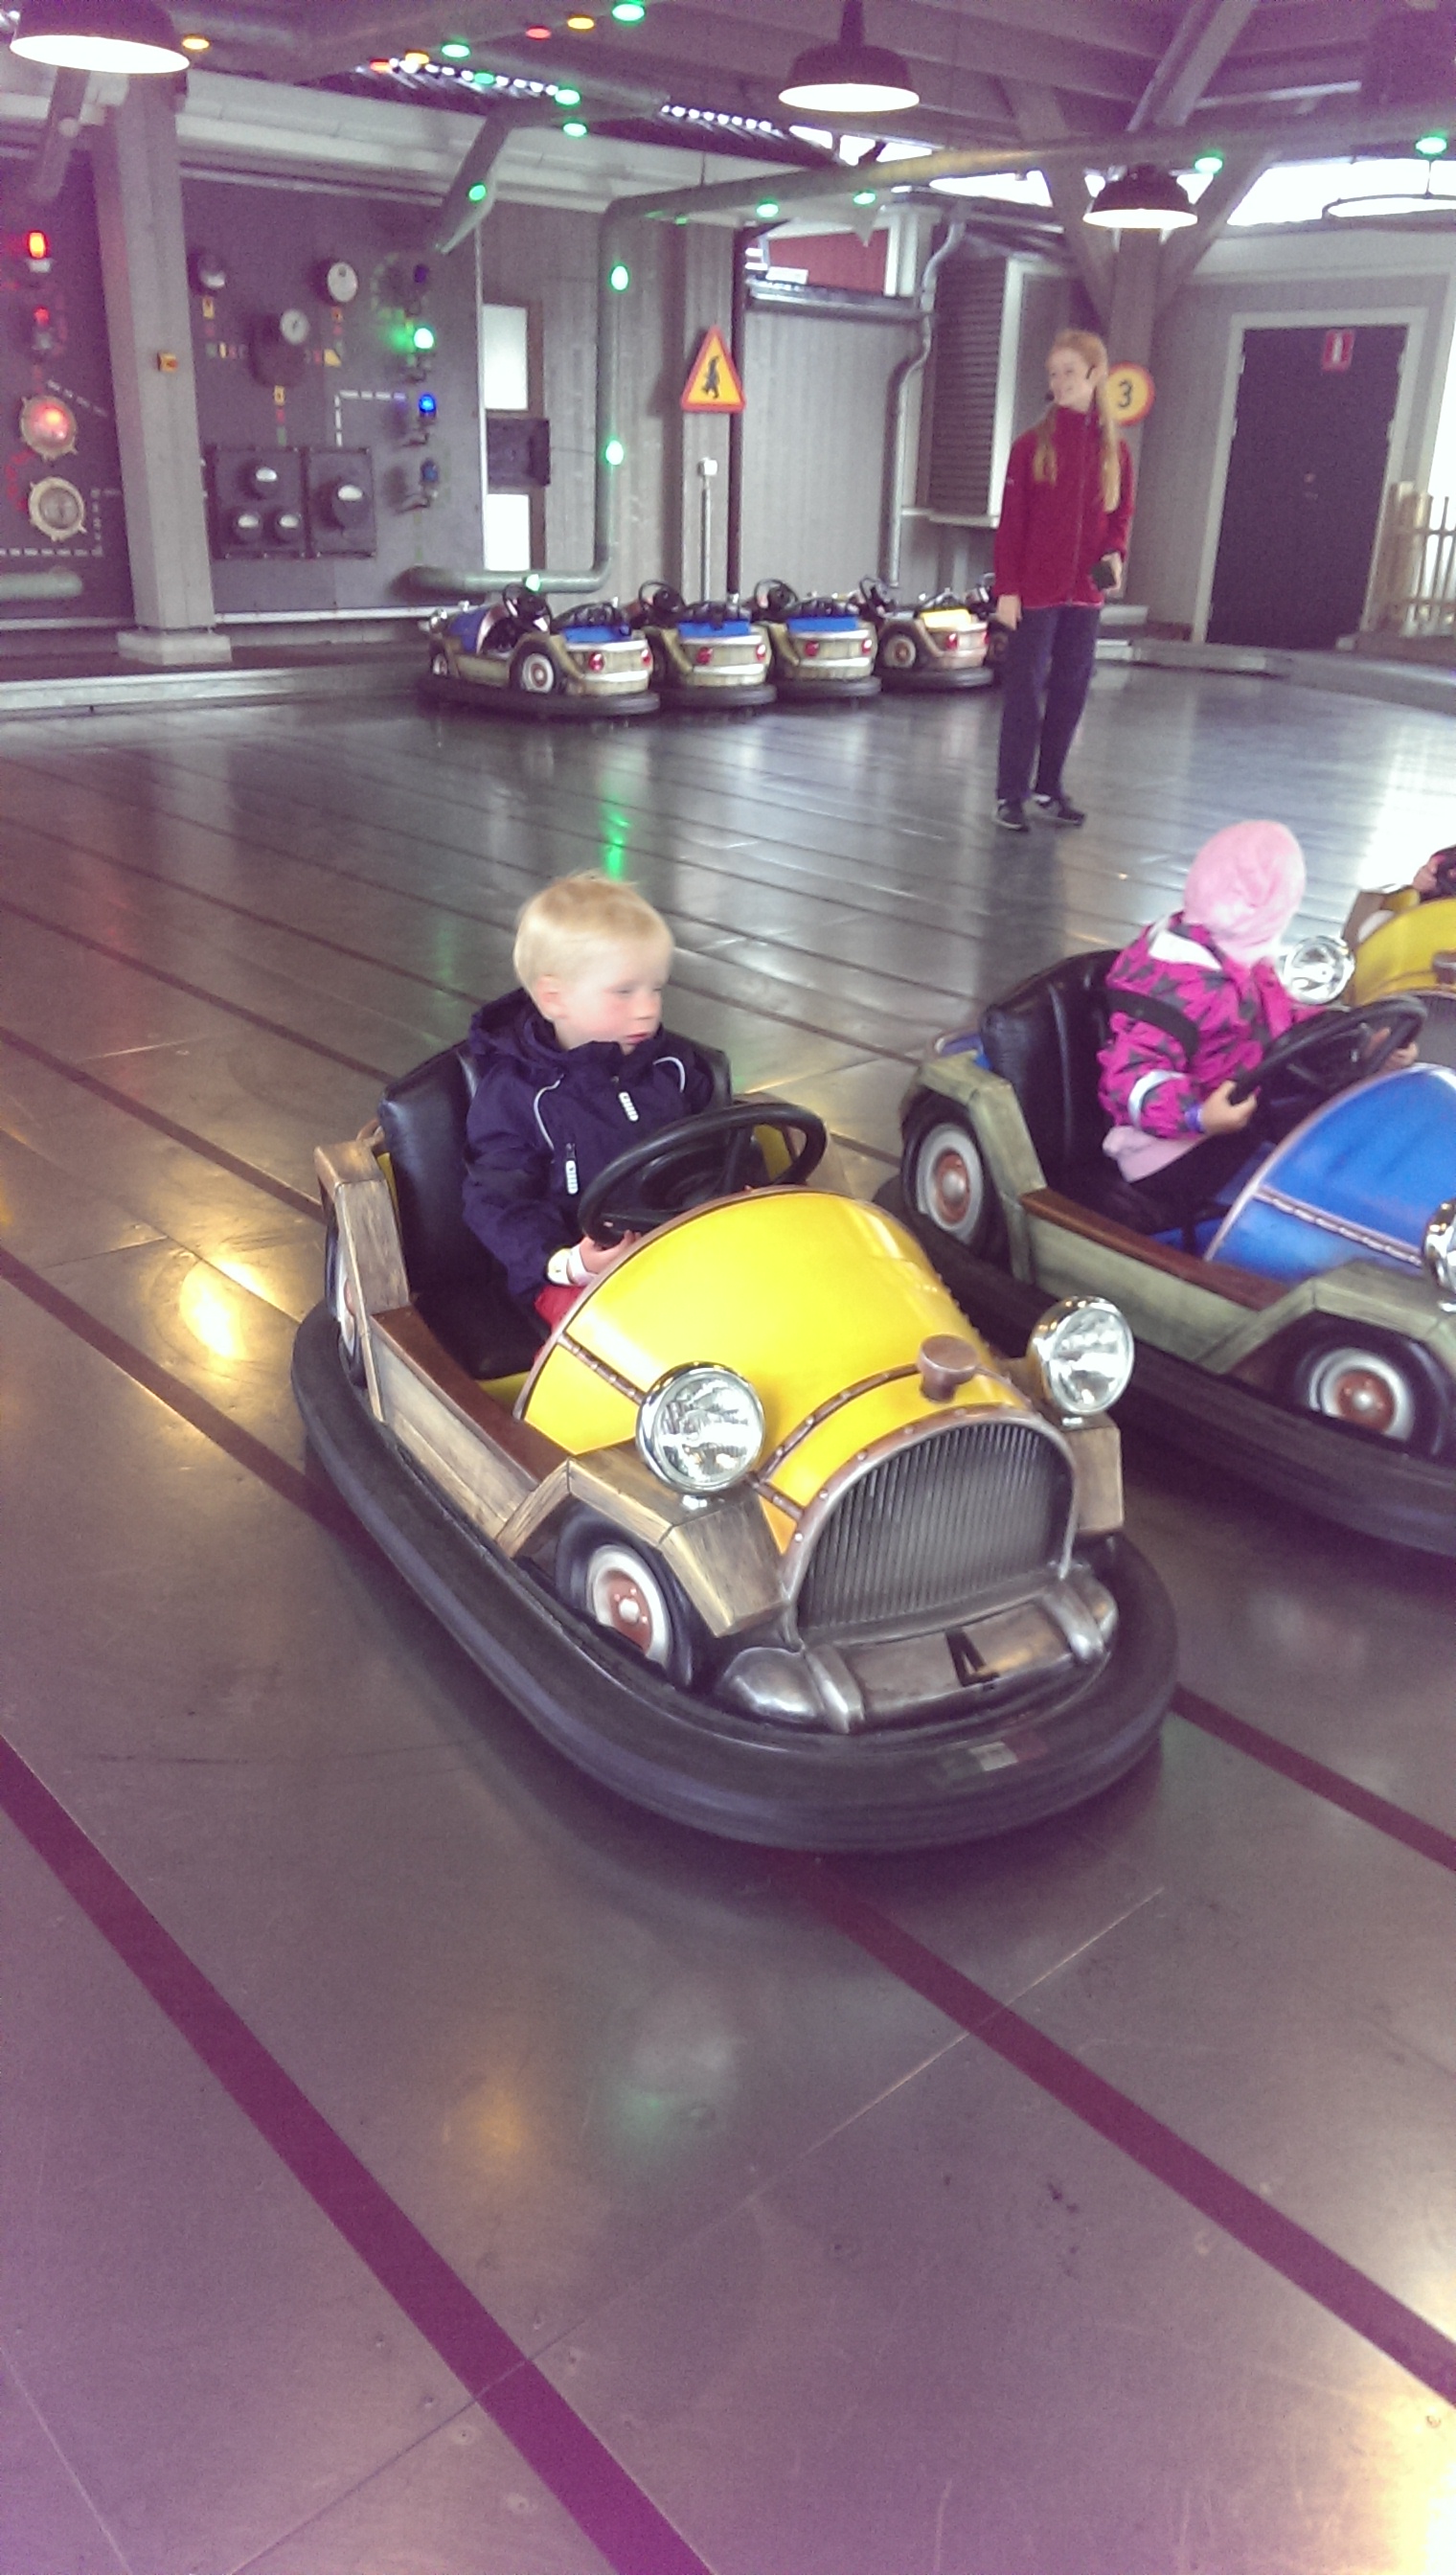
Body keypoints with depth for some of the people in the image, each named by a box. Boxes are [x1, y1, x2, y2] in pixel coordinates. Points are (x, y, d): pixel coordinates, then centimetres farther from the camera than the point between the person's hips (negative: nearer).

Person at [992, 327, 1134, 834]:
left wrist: (1114, 554, -6)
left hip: (1085, 592, 4)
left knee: (1071, 690, 9)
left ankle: (1049, 787, 22)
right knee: (1025, 690, -1)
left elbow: (1121, 514, 15)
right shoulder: (1032, 445, -3)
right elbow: (1010, 521, -5)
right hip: (1034, 591, -4)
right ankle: (1011, 794, 7)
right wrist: (1006, 588, -11)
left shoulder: (1115, 449, 7)